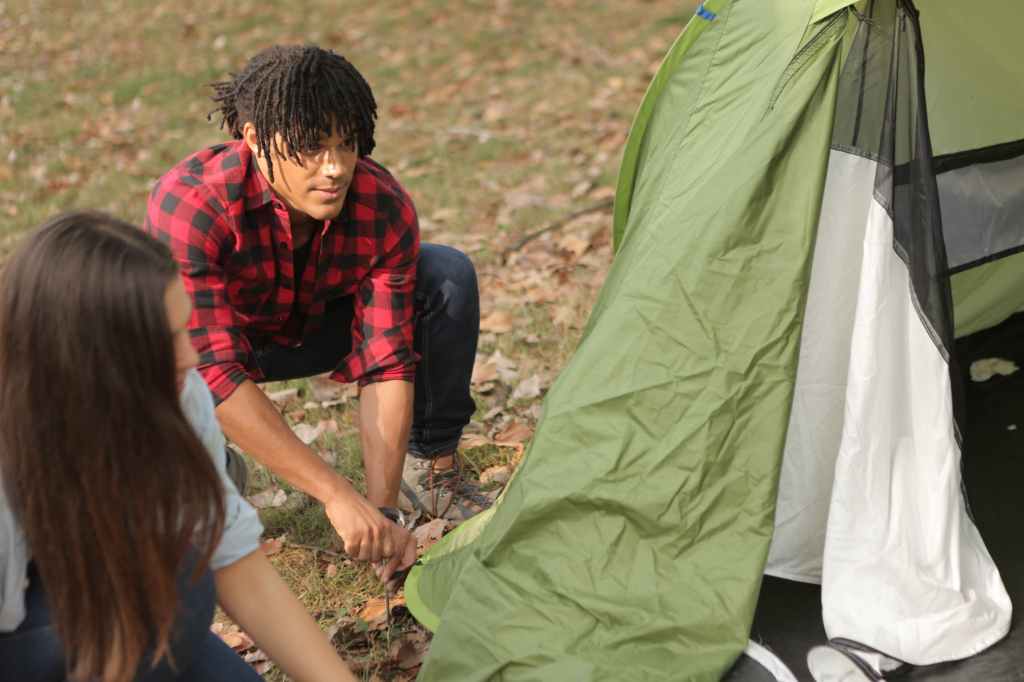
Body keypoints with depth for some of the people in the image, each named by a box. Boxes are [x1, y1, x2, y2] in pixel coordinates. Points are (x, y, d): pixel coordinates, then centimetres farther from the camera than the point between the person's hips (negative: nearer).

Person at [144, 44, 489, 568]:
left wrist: (378, 505, -34)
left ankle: (430, 469, -3)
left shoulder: (385, 209, -28)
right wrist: (338, 496, -46)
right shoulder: (187, 205, -39)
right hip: (205, 343, -2)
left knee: (448, 277, -20)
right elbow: (215, 372, -42)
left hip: (315, 324, 3)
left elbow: (385, 365, -25)